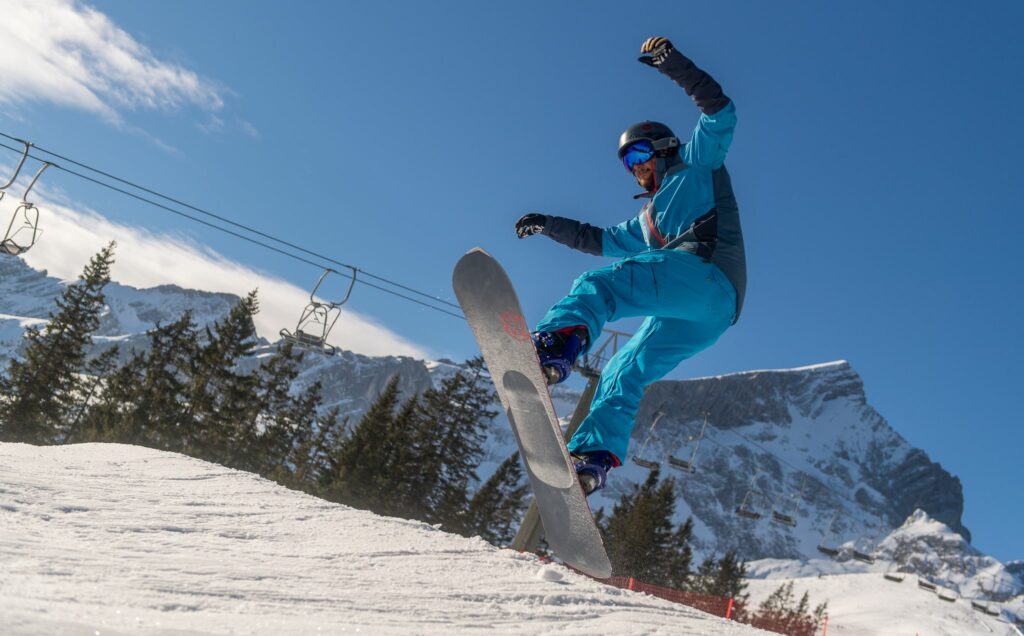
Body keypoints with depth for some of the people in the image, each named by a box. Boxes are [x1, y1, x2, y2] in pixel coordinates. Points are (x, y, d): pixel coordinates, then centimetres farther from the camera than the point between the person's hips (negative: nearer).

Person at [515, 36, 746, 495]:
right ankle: (594, 457, -7)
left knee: (600, 283, -26)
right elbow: (601, 240, 46)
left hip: (707, 274, -8)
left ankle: (557, 344, -52)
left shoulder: (696, 165, 20)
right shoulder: (647, 221, 39)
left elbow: (719, 114, 6)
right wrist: (548, 225, 42)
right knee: (622, 375, 3)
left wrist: (672, 63, -1)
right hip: (689, 315, 9)